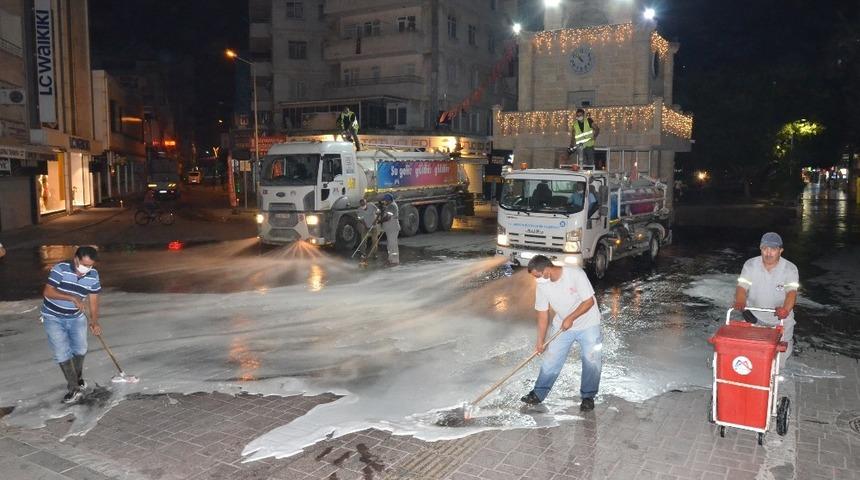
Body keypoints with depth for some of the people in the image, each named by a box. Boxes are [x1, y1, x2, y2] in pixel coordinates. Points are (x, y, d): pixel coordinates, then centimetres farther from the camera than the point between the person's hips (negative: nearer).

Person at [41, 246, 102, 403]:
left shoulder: (93, 275, -10)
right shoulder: (60, 269, -22)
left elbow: (93, 300, -6)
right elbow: (48, 292, -25)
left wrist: (95, 321, -16)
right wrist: (73, 298, -34)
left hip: (76, 317, 4)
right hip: (54, 318, -4)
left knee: (80, 349, 12)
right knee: (62, 353, -8)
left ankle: (78, 377, 39)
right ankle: (74, 388, -1)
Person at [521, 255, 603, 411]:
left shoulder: (576, 274, -27)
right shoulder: (542, 285, -12)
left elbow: (589, 301, -21)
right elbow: (543, 314, -5)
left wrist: (570, 318, -25)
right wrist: (540, 341, -6)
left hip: (588, 325, -3)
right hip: (562, 326, 4)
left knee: (592, 361, 0)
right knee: (550, 360, 4)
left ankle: (588, 396, 19)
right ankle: (538, 394, 17)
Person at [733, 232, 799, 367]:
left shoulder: (790, 269, -13)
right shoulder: (750, 265, -9)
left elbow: (792, 292, -26)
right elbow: (742, 287, -17)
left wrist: (785, 309, -46)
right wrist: (739, 302, -39)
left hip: (780, 320, -1)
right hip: (755, 317, 1)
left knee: (779, 361, 6)